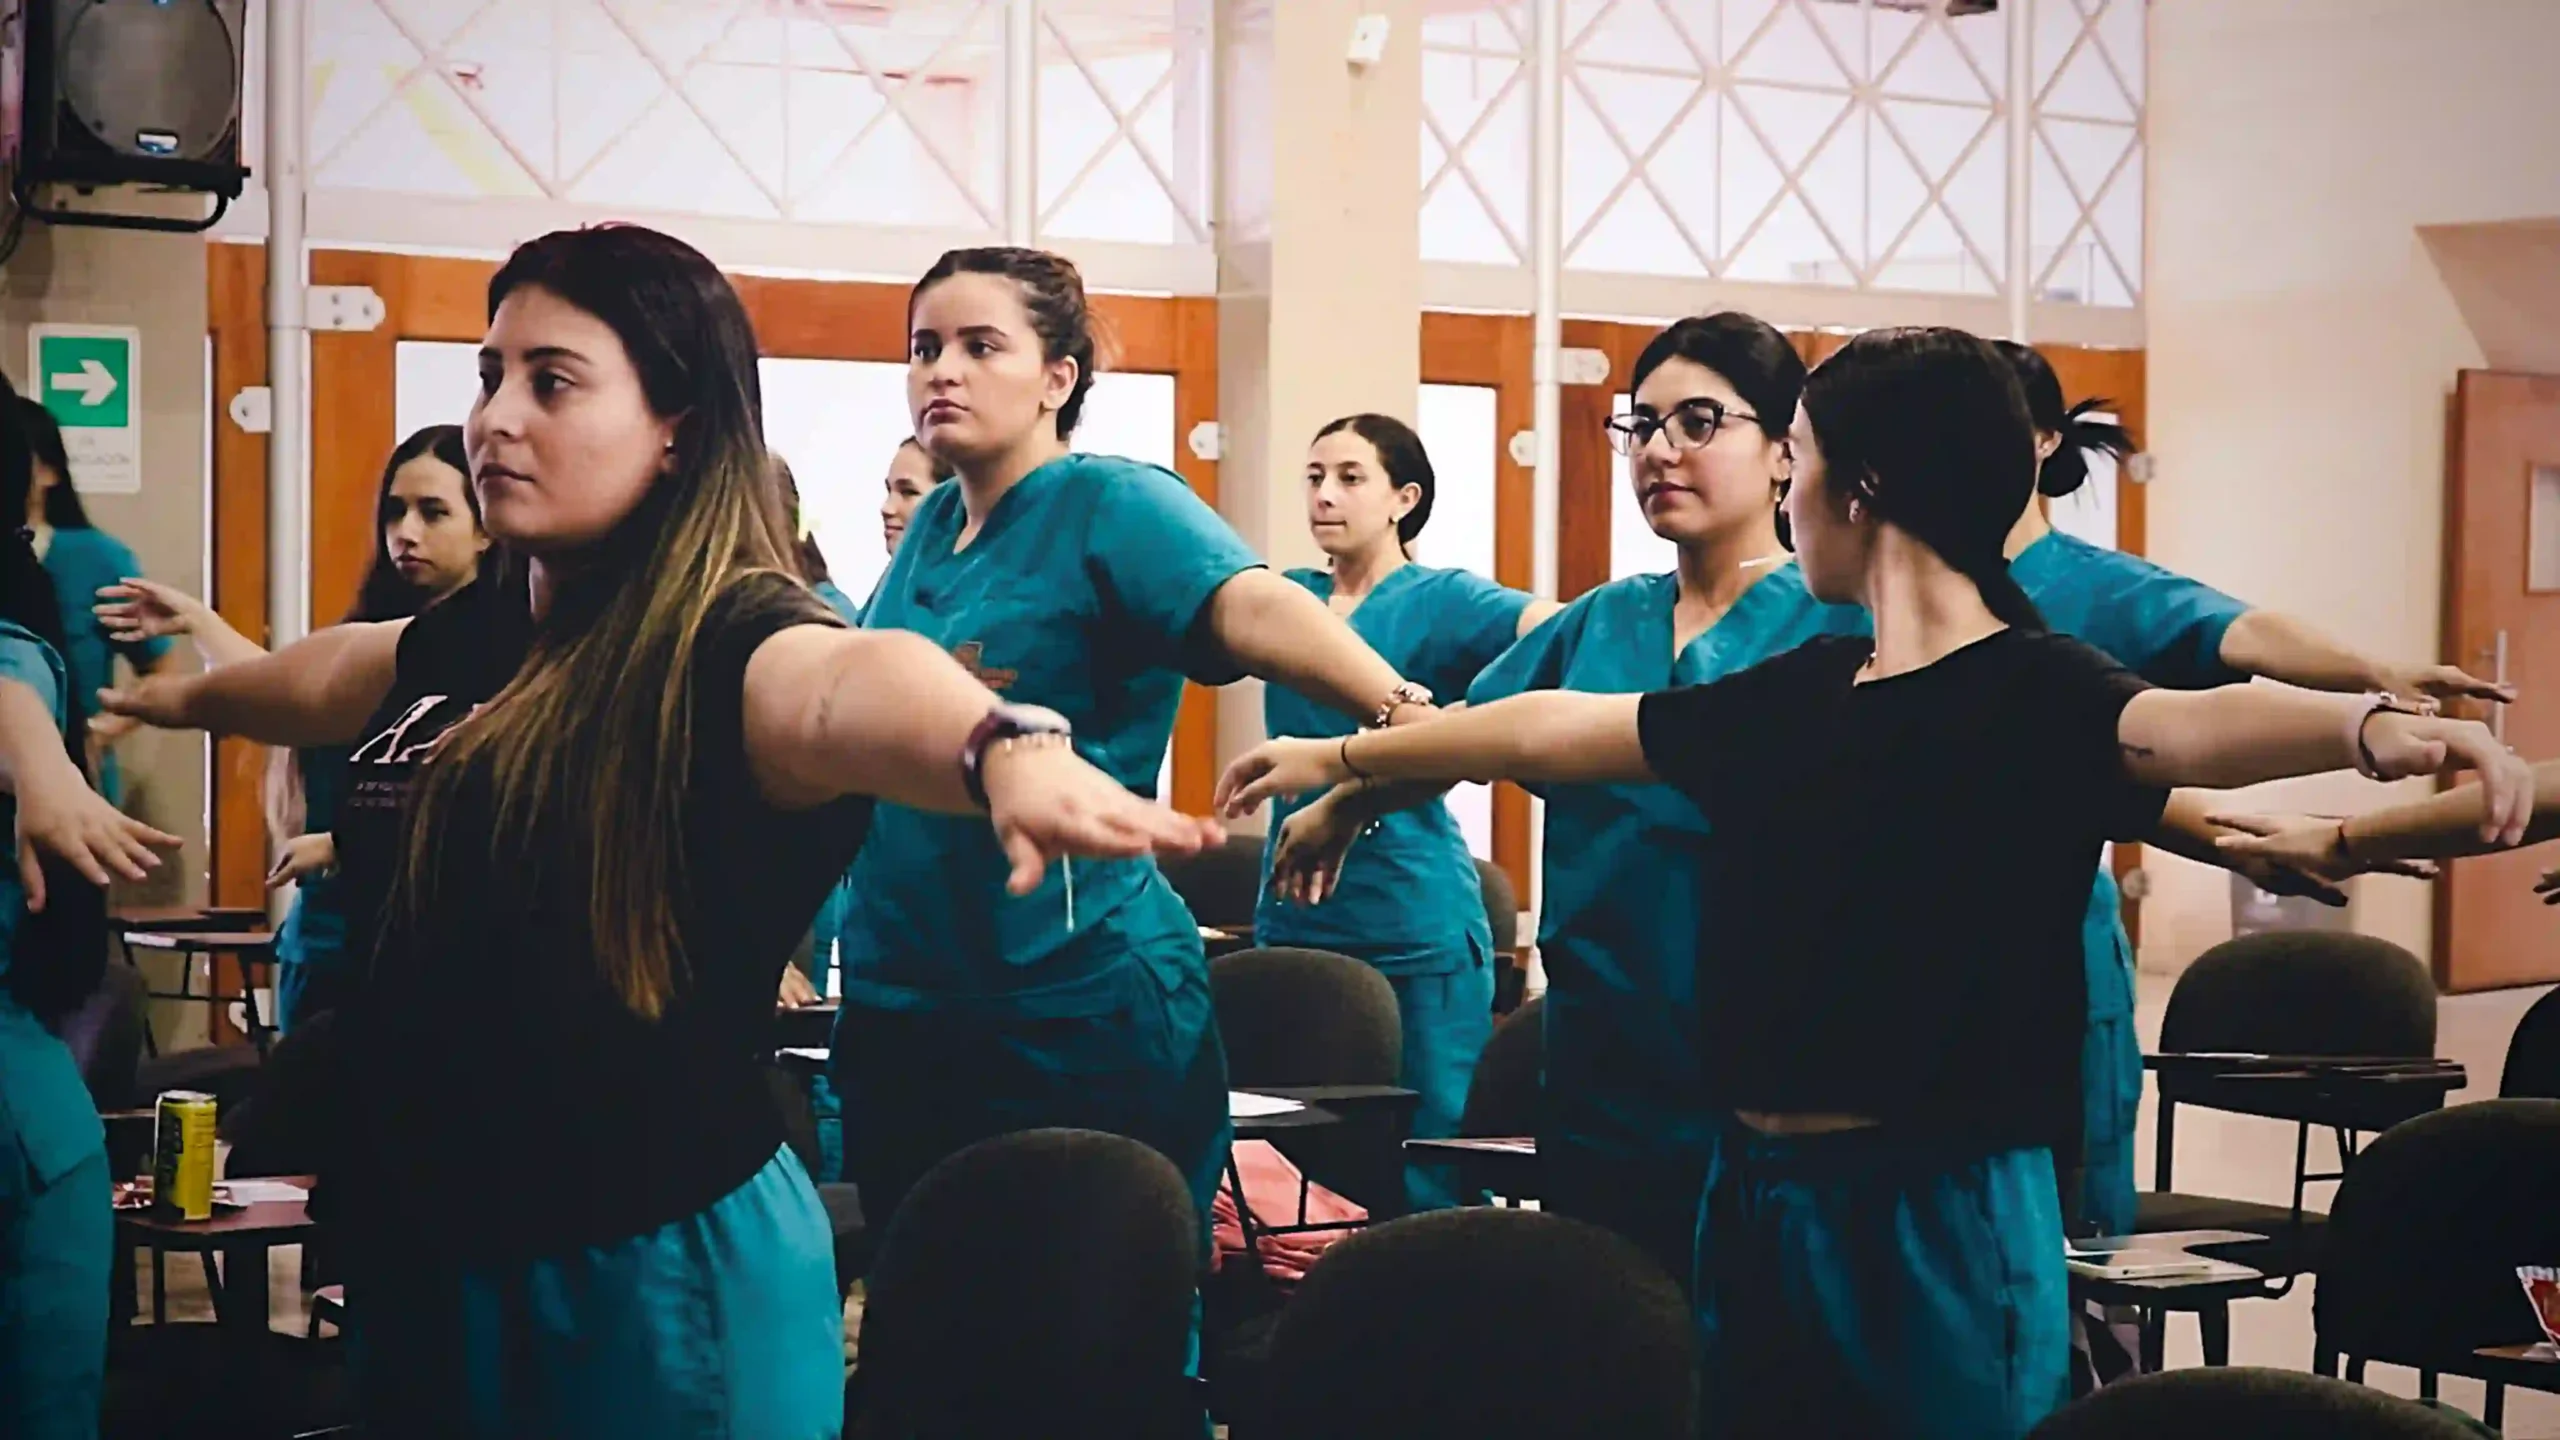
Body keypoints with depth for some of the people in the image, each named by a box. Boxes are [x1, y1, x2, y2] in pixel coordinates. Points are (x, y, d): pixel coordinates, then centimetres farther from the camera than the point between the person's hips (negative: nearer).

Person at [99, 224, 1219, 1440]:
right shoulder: (472, 642, 7)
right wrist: (187, 696, 50)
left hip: (648, 1285, -7)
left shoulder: (721, 647, -17)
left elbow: (839, 686, -41)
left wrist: (1005, 748, -62)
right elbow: (330, 678, 30)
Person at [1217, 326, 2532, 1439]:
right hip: (1755, 1193, 7)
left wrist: (2372, 728, -53)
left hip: (1946, 1218, -7)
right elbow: (1558, 728, 22)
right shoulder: (1796, 694, 10)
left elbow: (2184, 726, -32)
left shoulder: (2033, 692, -11)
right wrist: (1345, 757, 32)